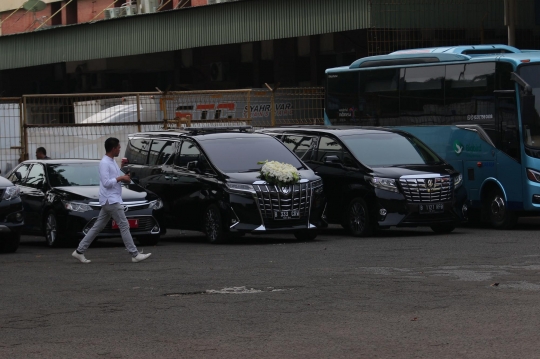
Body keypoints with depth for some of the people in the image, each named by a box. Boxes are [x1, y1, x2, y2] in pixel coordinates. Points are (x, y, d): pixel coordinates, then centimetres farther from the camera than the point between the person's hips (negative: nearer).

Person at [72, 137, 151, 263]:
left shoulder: (112, 162, 16)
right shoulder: (104, 163, -14)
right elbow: (106, 182, -20)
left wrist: (124, 178, 7)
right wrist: (120, 178, -14)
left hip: (112, 200, 10)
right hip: (111, 200, -10)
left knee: (98, 227, 11)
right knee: (124, 226, -8)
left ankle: (80, 251, 13)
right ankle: (135, 254, -6)